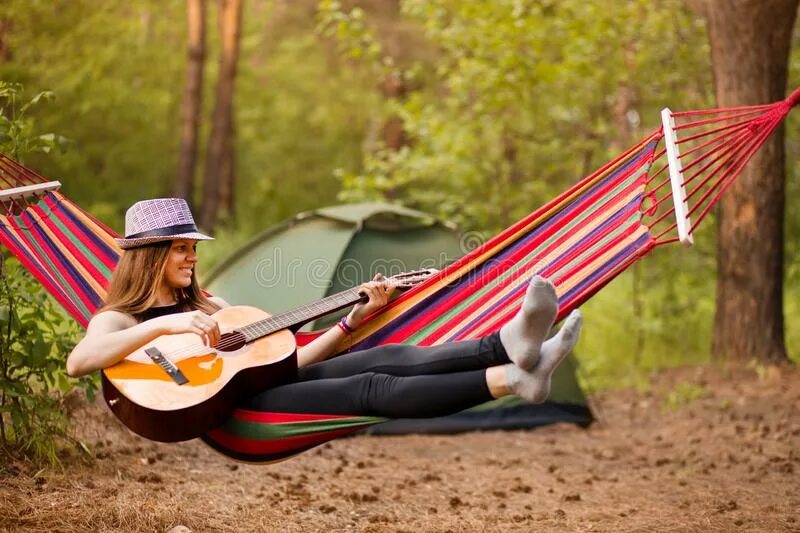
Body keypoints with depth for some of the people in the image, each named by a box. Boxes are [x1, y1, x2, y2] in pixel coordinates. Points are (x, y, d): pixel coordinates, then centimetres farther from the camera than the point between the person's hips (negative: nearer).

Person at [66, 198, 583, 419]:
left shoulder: (208, 305, 27)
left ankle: (509, 347, -40)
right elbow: (77, 362, -18)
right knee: (371, 387, -26)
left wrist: (355, 317, 15)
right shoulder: (119, 320, 6)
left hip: (263, 384, 7)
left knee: (387, 358, -18)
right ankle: (512, 378, -42)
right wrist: (164, 325, -28)